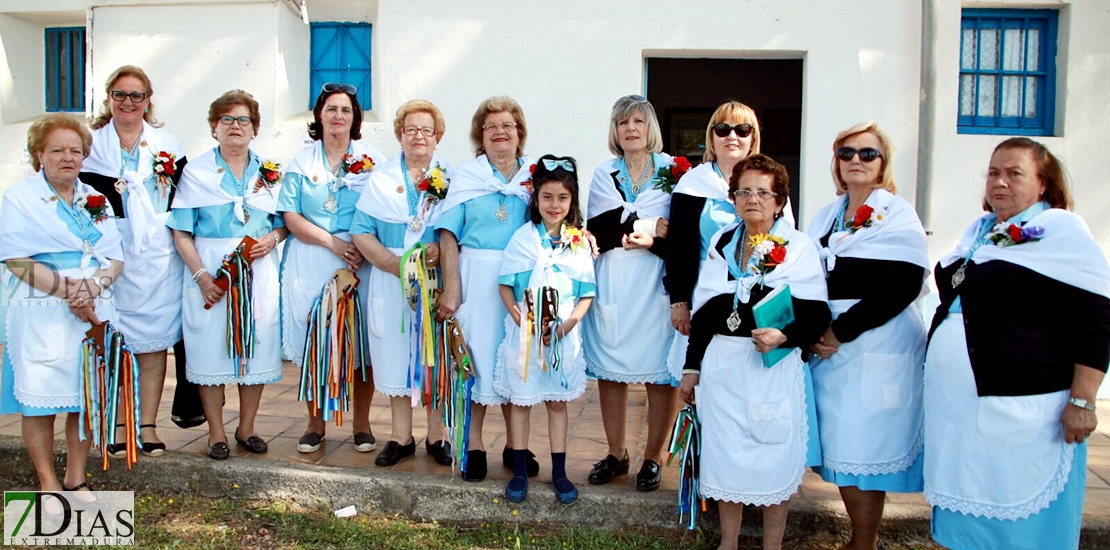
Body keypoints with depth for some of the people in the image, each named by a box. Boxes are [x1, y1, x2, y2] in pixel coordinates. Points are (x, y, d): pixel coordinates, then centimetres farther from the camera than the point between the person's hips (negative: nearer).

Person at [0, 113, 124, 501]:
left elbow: (115, 258, 9)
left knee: (87, 397, 6)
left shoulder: (95, 200, 15)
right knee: (40, 402, -1)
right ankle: (48, 484, 11)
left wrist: (94, 286, -11)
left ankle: (76, 480, 19)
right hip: (41, 314, -4)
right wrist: (67, 289, -17)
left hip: (93, 312, 4)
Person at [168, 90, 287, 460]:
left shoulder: (269, 172, 11)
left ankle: (247, 428, 19)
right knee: (211, 347, 1)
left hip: (259, 271, 2)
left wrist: (272, 238, -8)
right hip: (210, 269, -2)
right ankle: (216, 433, 14)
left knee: (256, 346, 4)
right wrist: (201, 276, -13)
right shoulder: (196, 173, 3)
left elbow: (284, 222, 14)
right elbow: (181, 233, -2)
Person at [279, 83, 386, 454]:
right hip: (310, 265, 1)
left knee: (362, 342, 0)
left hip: (360, 264, -1)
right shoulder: (302, 162, 10)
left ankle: (362, 423, 13)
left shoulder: (373, 160, 7)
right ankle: (315, 423, 16)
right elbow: (290, 216, 2)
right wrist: (332, 241, -11)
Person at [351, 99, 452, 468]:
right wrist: (395, 263, -14)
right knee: (396, 354, 5)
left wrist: (441, 251, -20)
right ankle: (401, 437, 19)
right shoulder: (381, 178, 8)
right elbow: (361, 233, 0)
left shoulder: (451, 178, 6)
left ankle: (436, 437, 18)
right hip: (391, 282, 1)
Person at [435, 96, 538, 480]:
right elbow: (448, 236, -2)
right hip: (476, 278, -2)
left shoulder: (536, 177, 10)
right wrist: (451, 288, -12)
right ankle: (474, 446, 14)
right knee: (475, 355, 1)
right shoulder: (464, 176, 4)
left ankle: (515, 444, 21)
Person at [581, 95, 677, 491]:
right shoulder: (604, 175, 13)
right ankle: (616, 454, 20)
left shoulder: (673, 171, 6)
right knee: (610, 369, 6)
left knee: (660, 373, -2)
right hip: (612, 288, 3)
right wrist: (653, 226, -11)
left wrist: (652, 240, -18)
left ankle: (653, 459, 12)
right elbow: (597, 230, -3)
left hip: (657, 286, -2)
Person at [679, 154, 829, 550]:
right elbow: (703, 311, 12)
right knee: (725, 454, 10)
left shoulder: (799, 247, -3)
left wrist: (784, 336, -27)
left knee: (773, 456, 6)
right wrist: (692, 367, 12)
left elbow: (817, 316, -8)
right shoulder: (721, 244, 10)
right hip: (722, 364, 4)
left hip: (775, 366, -3)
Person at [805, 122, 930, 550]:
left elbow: (902, 286, -14)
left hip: (877, 350, -6)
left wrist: (841, 331, -16)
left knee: (863, 447, -3)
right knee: (839, 444, 10)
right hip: (827, 348, 6)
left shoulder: (898, 215, -3)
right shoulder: (826, 216, 15)